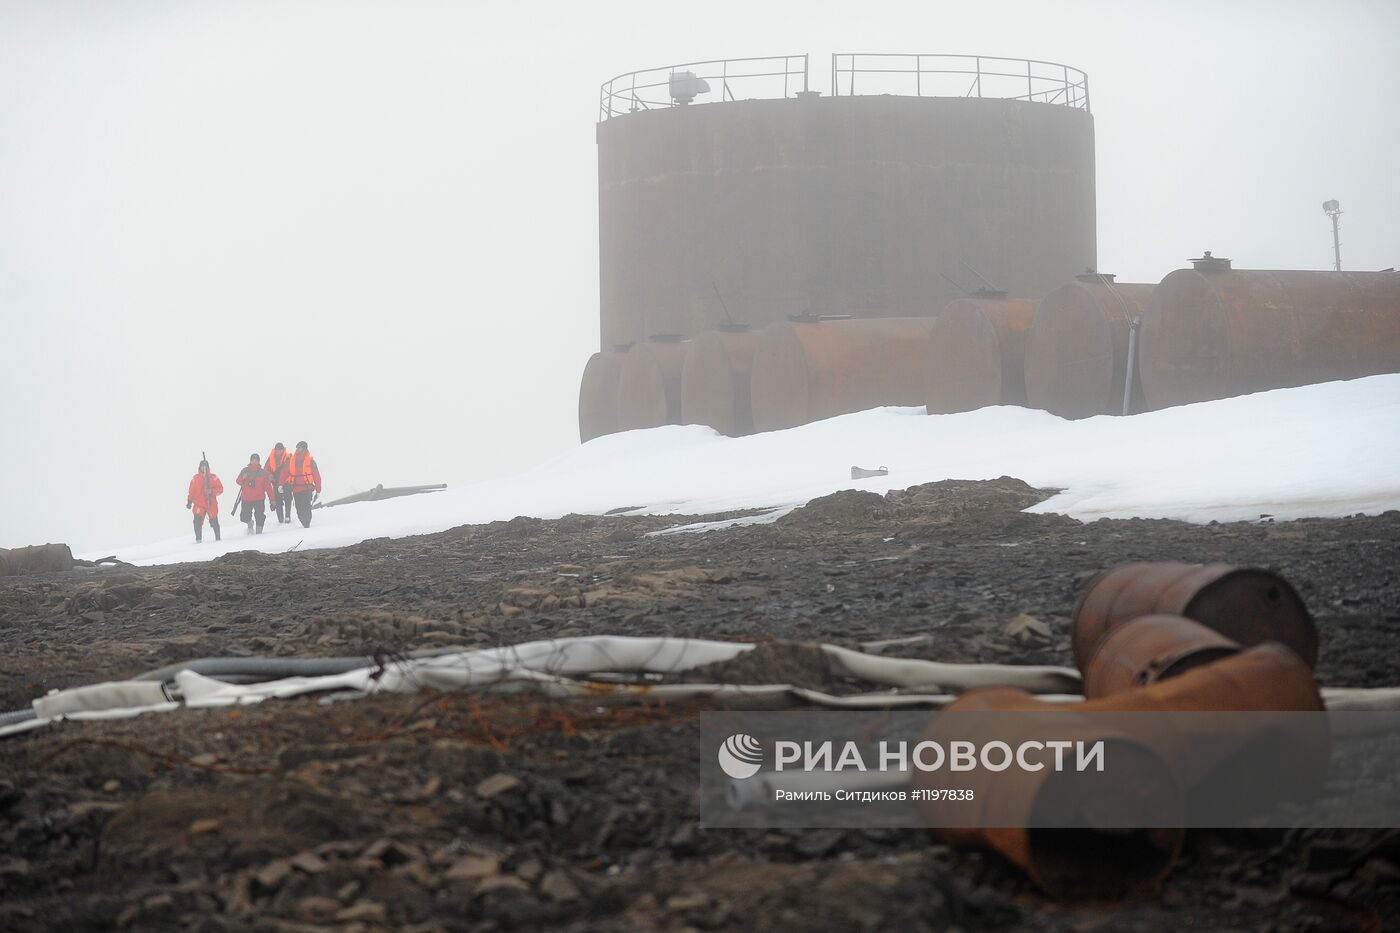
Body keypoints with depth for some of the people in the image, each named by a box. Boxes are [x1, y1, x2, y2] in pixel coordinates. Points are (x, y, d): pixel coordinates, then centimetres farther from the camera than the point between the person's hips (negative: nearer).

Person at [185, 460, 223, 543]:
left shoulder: (213, 478, 2)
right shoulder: (196, 478, 6)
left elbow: (220, 489, -1)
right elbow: (192, 491, 13)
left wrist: (212, 491, -17)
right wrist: (189, 501, 12)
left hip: (211, 504, 0)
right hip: (199, 504, 0)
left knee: (214, 522, 8)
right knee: (197, 521, -16)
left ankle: (217, 538, 26)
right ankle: (198, 539, -9)